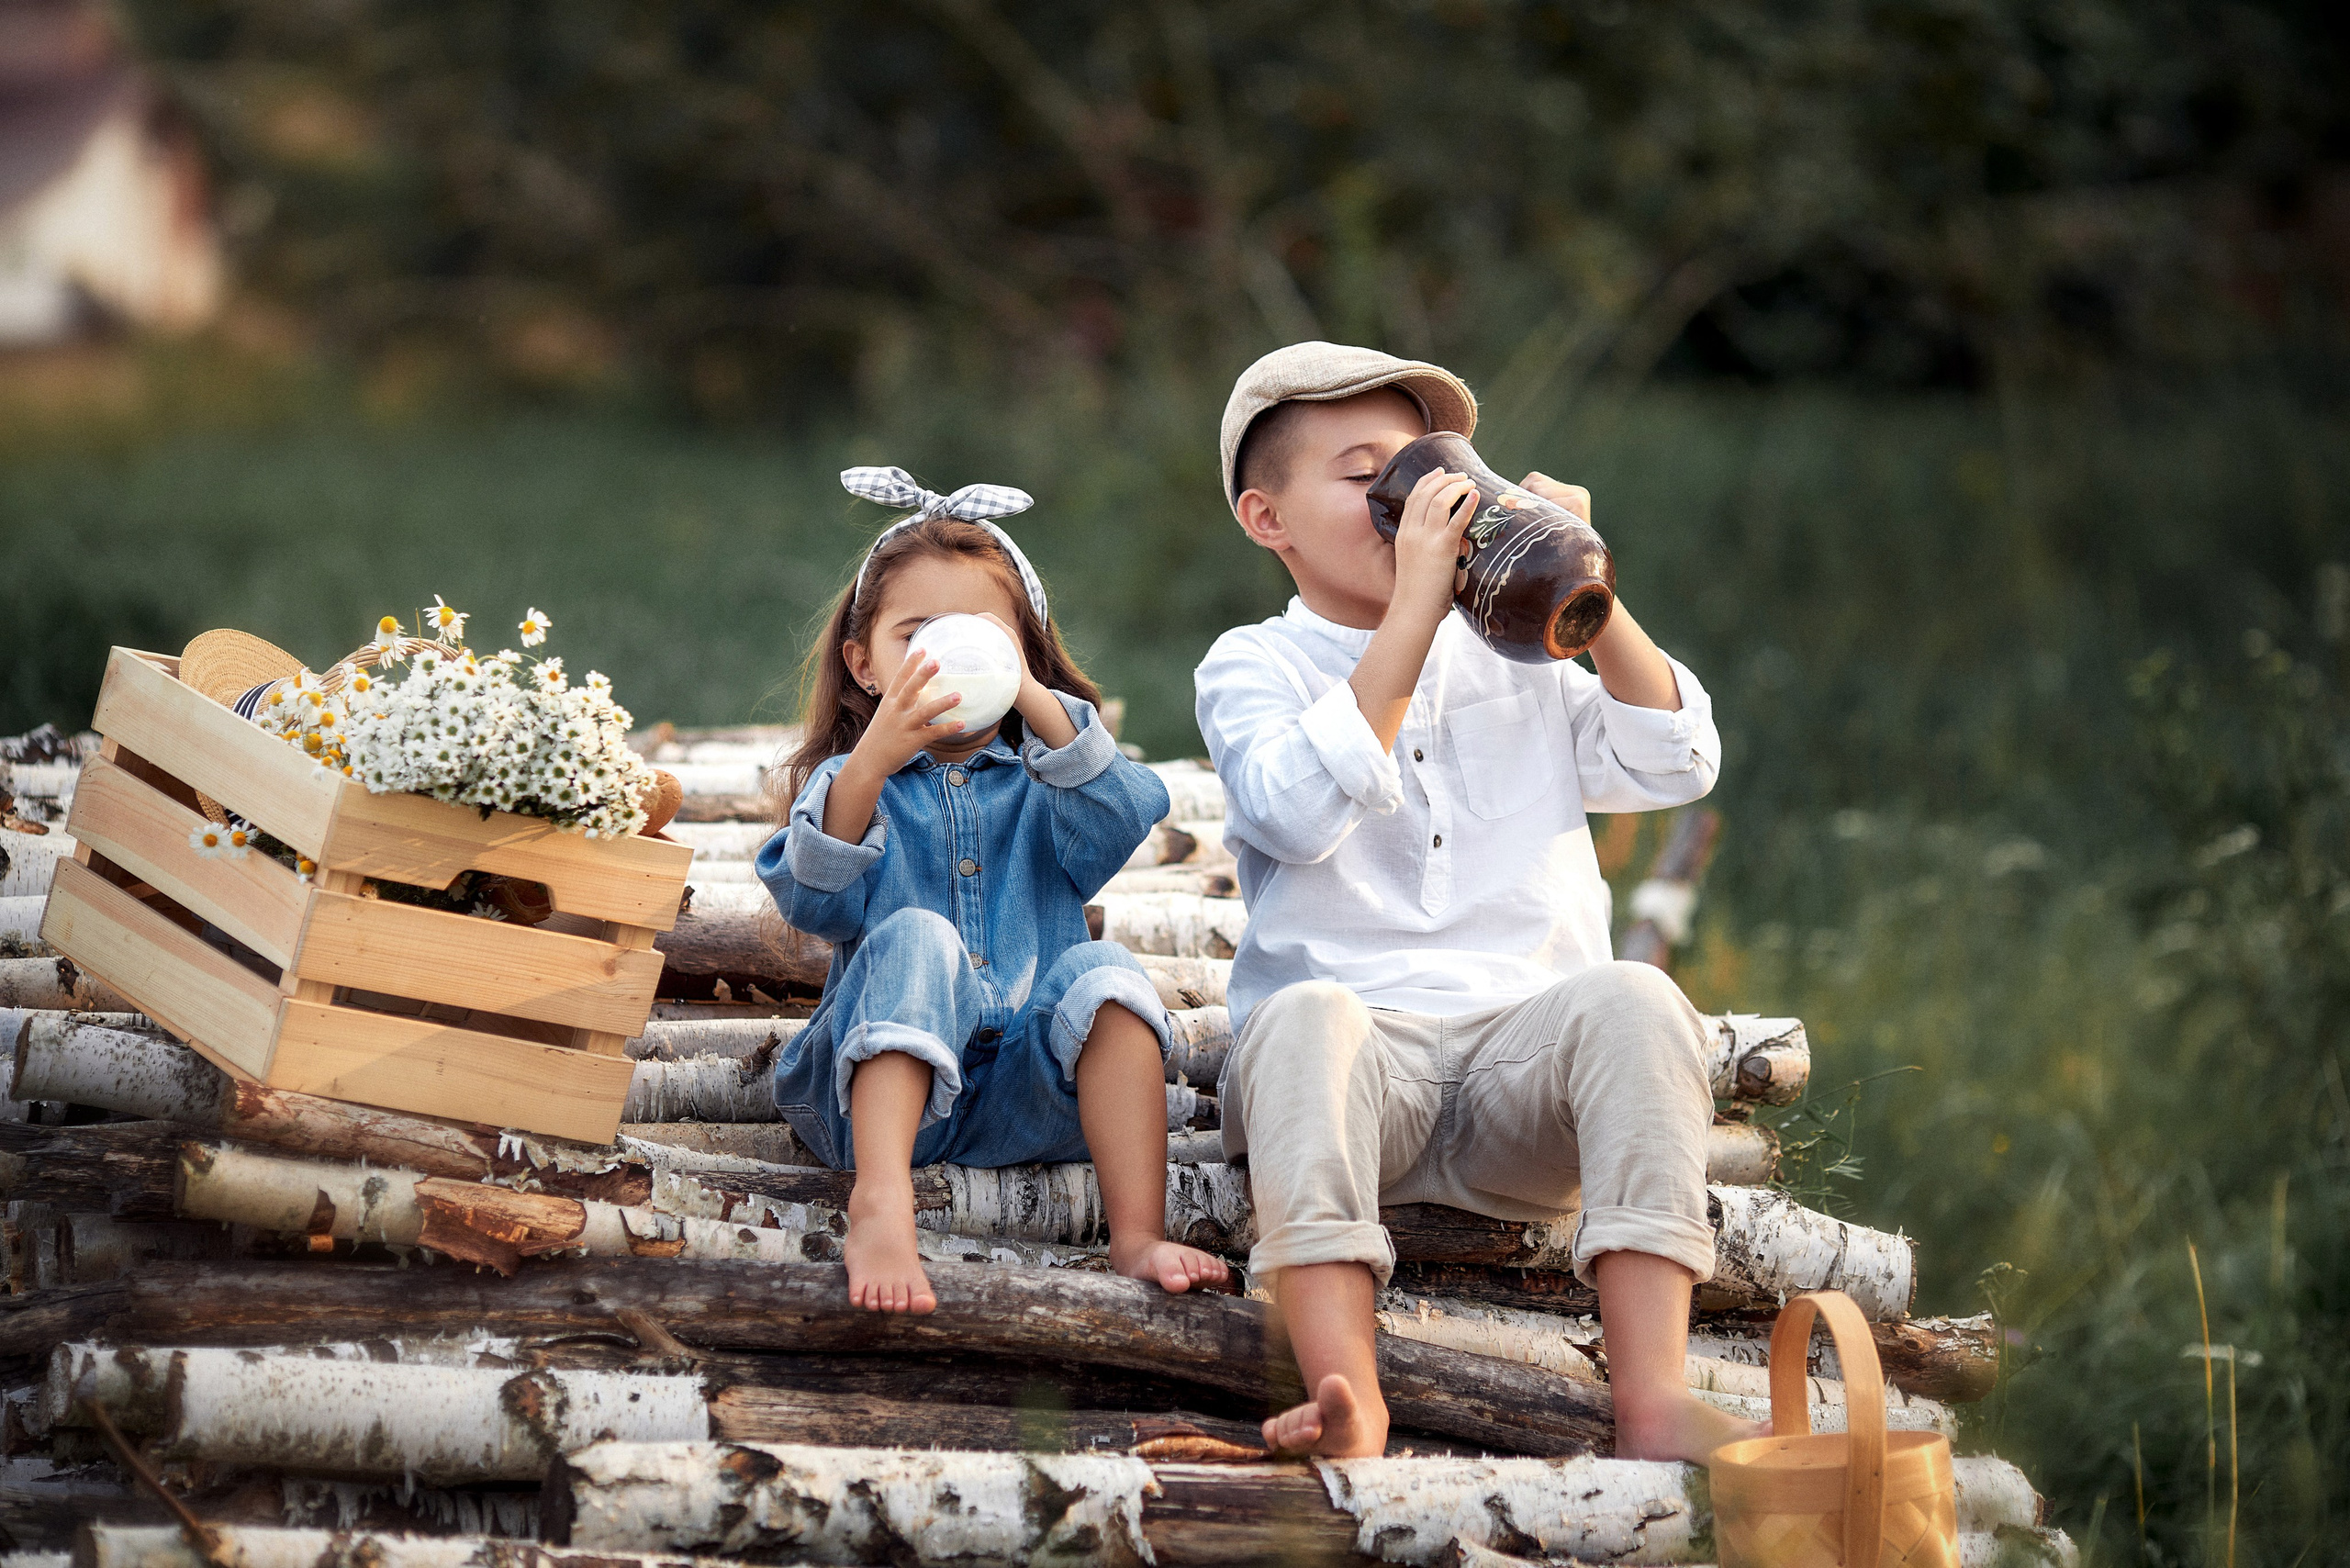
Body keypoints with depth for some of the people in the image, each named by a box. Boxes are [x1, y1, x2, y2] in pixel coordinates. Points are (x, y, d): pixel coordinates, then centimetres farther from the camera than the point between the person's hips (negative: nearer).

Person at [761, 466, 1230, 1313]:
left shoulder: (1040, 780, 18)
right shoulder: (845, 781, 13)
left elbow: (1113, 830, -6)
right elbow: (816, 903, -9)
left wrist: (1038, 705, -19)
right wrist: (873, 761, -25)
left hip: (1028, 1094, 2)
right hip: (883, 1085, -2)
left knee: (1103, 970, -24)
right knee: (915, 939, -29)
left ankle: (1138, 1234, -36)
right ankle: (880, 1205, -49)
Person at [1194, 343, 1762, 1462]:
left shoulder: (1515, 657, 22)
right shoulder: (1252, 665, 10)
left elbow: (1673, 765, 9)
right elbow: (1300, 810, -12)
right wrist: (1413, 611, -16)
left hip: (1526, 1061, 3)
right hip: (1356, 1067, -3)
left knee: (1632, 999, -29)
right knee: (1304, 1015, -36)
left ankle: (1651, 1395, -41)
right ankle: (1347, 1399, -51)